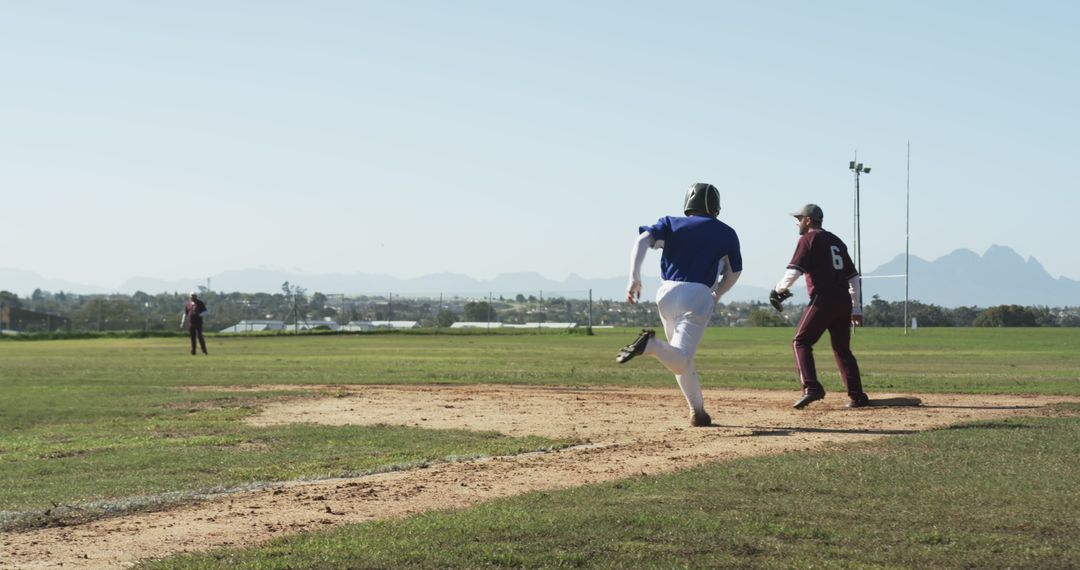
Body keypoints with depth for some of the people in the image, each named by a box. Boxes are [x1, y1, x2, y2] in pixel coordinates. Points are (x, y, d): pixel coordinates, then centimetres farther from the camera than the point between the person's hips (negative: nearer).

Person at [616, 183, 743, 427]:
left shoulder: (671, 223, 14)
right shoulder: (726, 233, 14)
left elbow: (642, 240, -3)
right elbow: (734, 273, 13)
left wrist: (634, 277, -10)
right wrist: (715, 296, 28)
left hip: (667, 292, 3)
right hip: (699, 296, -3)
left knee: (681, 359, 20)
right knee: (680, 361, -14)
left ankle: (698, 411, 16)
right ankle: (652, 345, -42)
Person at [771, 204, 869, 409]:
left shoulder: (809, 239, 0)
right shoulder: (836, 240, 22)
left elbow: (794, 271, -11)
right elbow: (853, 277, 21)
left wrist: (778, 290, 4)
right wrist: (856, 308, 23)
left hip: (823, 299, -7)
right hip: (844, 300, 7)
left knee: (801, 342, -5)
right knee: (842, 348, 15)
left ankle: (811, 387, -22)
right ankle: (857, 396, 11)